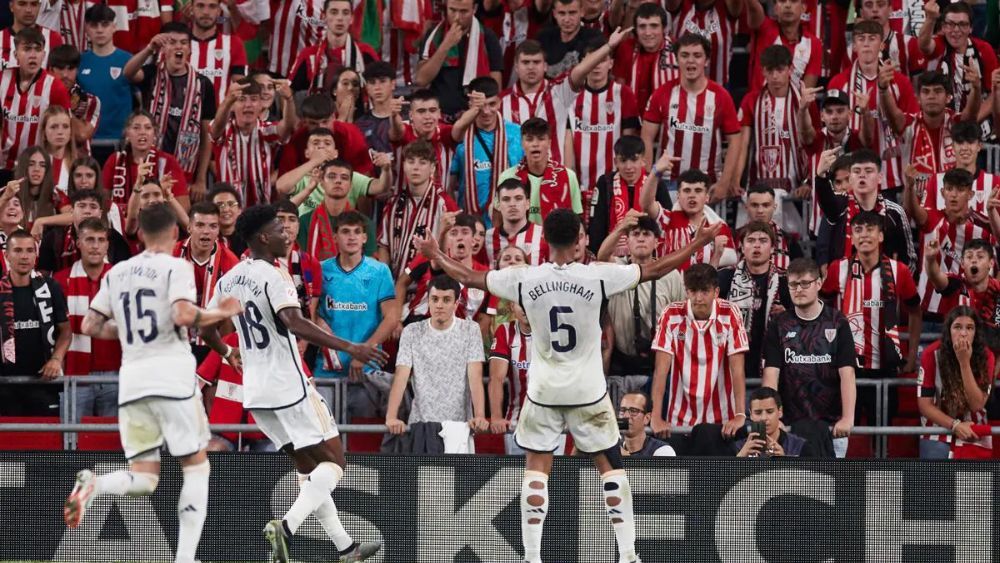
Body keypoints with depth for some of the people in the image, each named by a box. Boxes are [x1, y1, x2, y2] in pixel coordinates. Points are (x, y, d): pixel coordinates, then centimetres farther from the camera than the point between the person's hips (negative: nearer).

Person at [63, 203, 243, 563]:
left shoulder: (116, 273, 14)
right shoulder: (175, 268, -2)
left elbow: (91, 326, 15)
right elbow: (183, 315, -18)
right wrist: (222, 314, -2)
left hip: (131, 381, 5)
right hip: (172, 377, -5)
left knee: (143, 481, 6)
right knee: (196, 466, 9)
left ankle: (93, 486, -26)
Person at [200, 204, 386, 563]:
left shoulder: (229, 280, 9)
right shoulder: (274, 277, -15)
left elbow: (206, 330, 19)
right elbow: (296, 324, -30)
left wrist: (227, 353, 40)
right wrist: (349, 348, -33)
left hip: (256, 392, 8)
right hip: (289, 387, -8)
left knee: (308, 466, 16)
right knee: (333, 462, -1)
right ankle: (286, 526, -20)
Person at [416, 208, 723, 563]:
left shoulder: (524, 279, -9)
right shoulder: (598, 277, -13)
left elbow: (468, 277, 3)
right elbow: (654, 270, -5)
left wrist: (435, 255, 21)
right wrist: (699, 242, 7)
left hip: (544, 390, 1)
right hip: (589, 392, -1)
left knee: (536, 467, 8)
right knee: (610, 464, 10)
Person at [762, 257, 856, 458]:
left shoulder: (837, 322, 0)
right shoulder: (779, 325, 5)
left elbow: (847, 374, -7)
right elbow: (771, 374, -3)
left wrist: (847, 418, -19)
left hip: (831, 425, -1)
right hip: (790, 425, 1)